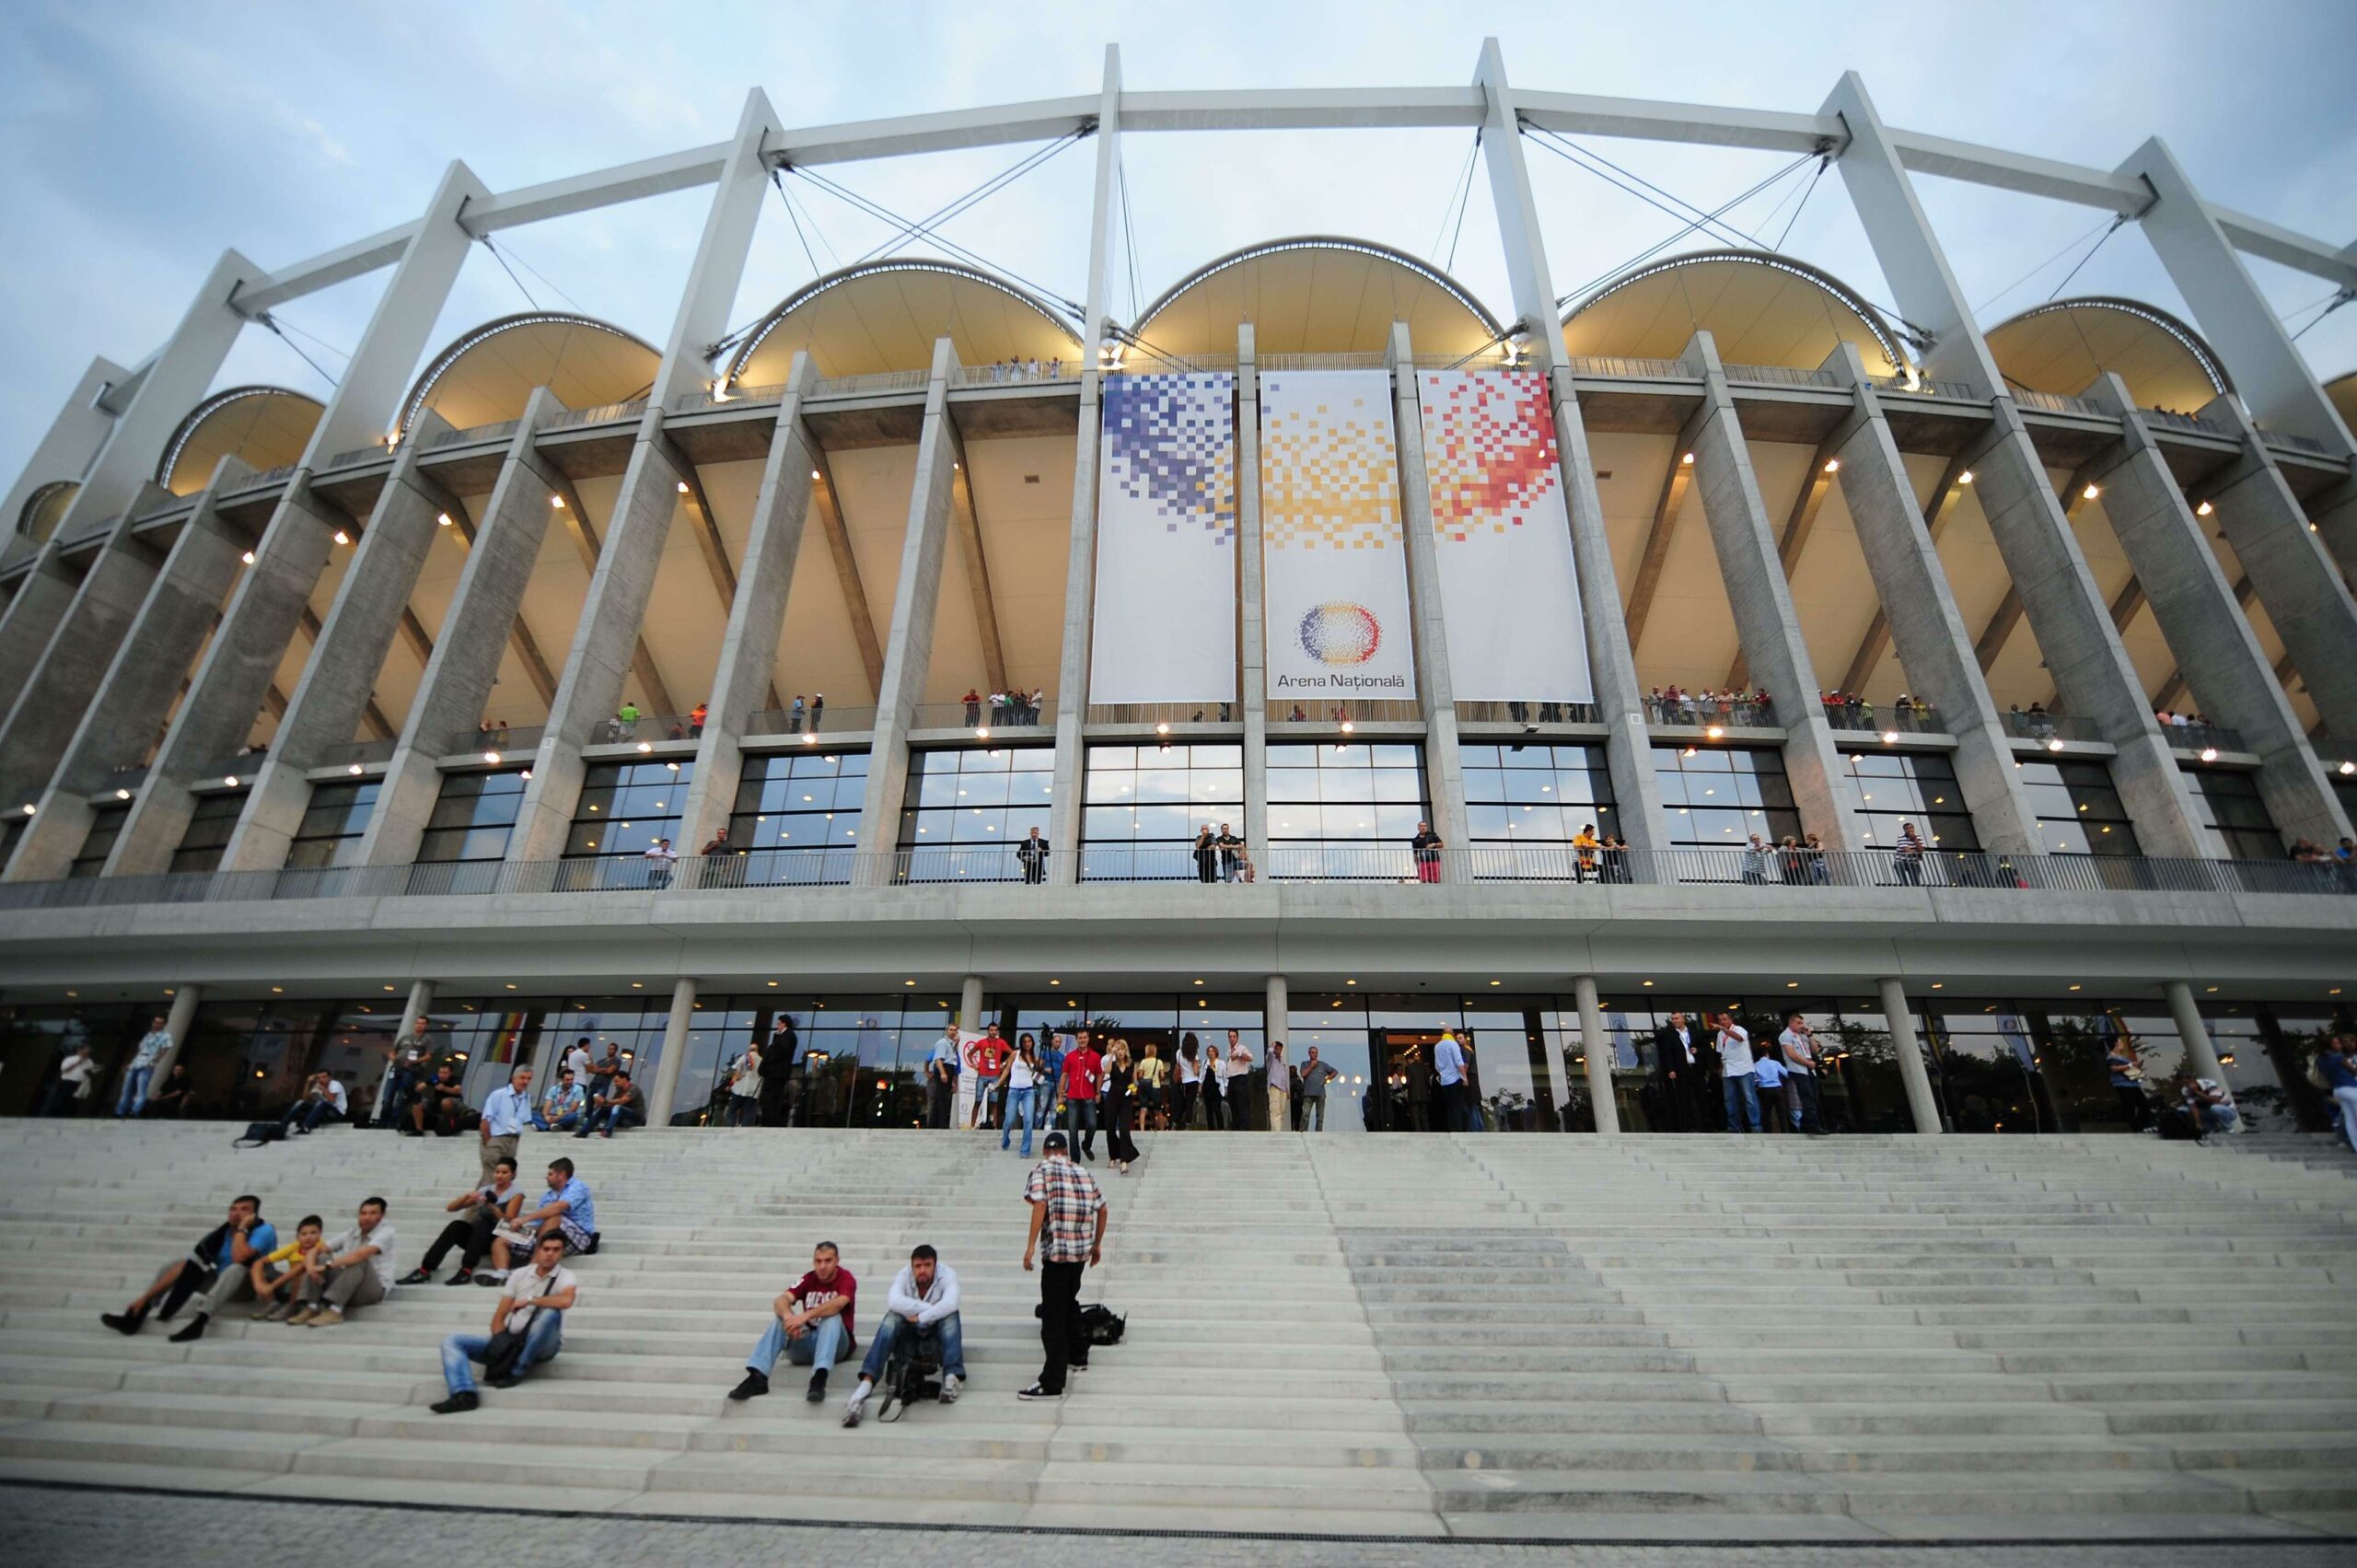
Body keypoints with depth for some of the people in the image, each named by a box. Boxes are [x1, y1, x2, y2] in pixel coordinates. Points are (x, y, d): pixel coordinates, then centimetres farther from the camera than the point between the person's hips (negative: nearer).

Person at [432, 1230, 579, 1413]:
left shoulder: (565, 1276, -8)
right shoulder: (519, 1274, 8)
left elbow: (566, 1300, -31)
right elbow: (499, 1316, 7)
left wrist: (529, 1300, -21)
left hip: (540, 1347, -5)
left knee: (551, 1312, -35)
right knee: (452, 1341, -5)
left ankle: (515, 1372, -20)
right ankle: (464, 1394, -28)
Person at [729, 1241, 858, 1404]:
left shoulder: (846, 1279, -9)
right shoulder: (808, 1280, 3)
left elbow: (837, 1304, -31)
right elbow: (781, 1301, -14)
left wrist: (805, 1316, -42)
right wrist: (788, 1316, -37)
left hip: (836, 1345, -4)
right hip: (807, 1342, 4)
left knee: (832, 1316, -34)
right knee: (780, 1318, -17)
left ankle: (819, 1378, -48)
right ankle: (757, 1377, -31)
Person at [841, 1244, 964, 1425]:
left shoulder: (947, 1274, -17)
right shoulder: (903, 1276, -13)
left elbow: (950, 1304, -35)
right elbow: (894, 1301, -34)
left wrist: (920, 1317, -35)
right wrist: (931, 1309, -32)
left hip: (937, 1336, -1)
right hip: (909, 1336, 1)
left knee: (951, 1315, -32)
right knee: (893, 1316, -30)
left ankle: (952, 1378, -46)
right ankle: (866, 1384, -42)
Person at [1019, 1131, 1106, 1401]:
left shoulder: (1042, 1170, -2)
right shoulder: (1083, 1173, 14)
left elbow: (1040, 1205, -16)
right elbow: (1102, 1209, 16)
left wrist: (1031, 1245, -16)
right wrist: (1097, 1245, 25)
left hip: (1056, 1250, -6)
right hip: (1082, 1250, 6)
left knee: (1053, 1317, -1)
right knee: (1069, 1303, 26)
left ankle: (1052, 1383, -1)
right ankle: (1077, 1356, 38)